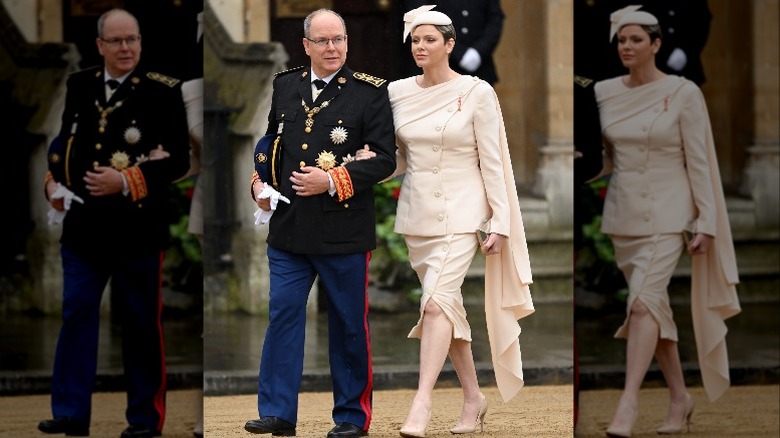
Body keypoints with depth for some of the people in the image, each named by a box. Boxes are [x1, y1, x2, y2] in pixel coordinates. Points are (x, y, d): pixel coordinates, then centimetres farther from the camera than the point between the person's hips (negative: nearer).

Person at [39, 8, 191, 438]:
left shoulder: (163, 92, -5)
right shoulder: (79, 85, 8)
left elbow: (178, 158, -9)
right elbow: (64, 139, 17)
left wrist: (126, 182, -18)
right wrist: (54, 182, 0)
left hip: (137, 226, -4)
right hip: (83, 224, 4)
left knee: (140, 323, 5)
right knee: (76, 315, 3)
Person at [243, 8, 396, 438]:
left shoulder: (370, 92, -5)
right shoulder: (285, 85, 8)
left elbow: (384, 158, -8)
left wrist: (332, 181, -18)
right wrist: (259, 182, 6)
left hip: (344, 231, -3)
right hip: (288, 227, 4)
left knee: (348, 323, 6)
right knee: (282, 315, 3)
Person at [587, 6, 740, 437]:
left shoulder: (683, 93, -7)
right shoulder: (604, 93, 5)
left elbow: (698, 161, -6)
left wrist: (706, 222, -9)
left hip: (667, 213, -5)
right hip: (622, 213, 5)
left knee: (643, 301, -19)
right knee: (654, 306, 11)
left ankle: (628, 400, -22)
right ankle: (679, 397, 22)